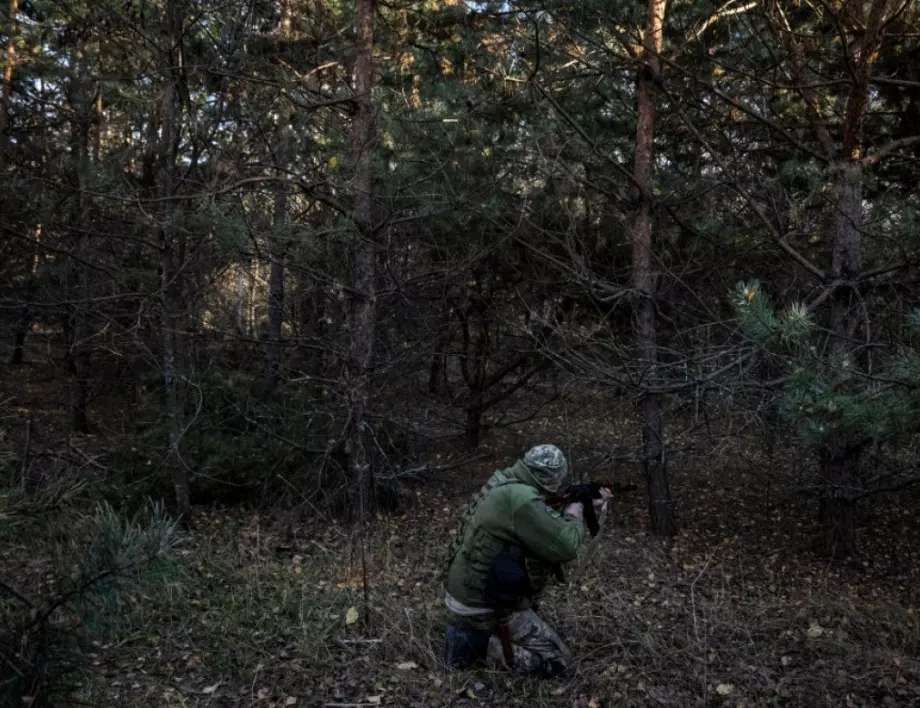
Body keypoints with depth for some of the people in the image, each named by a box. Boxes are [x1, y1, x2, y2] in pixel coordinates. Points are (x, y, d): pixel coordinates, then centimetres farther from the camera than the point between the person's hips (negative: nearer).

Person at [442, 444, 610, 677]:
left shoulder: (504, 482, 5)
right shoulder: (521, 500, -25)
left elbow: (545, 523, 19)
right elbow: (565, 547, -22)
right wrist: (575, 516, -2)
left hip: (468, 588, 9)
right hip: (484, 605, -9)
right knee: (558, 659, -4)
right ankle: (474, 641, -5)